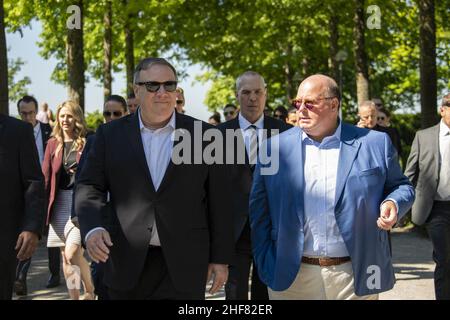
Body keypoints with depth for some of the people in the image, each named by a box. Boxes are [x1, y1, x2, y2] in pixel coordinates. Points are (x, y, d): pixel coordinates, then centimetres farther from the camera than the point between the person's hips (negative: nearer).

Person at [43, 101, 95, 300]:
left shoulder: (87, 143, -1)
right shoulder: (53, 144, 8)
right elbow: (45, 176, 6)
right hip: (60, 203, 4)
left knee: (72, 253, -15)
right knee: (65, 256, 9)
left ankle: (89, 291, 7)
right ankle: (74, 296, 20)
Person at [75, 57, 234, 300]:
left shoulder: (203, 134, 3)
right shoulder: (110, 134, 6)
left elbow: (218, 201, 4)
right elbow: (89, 187, 3)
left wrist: (220, 258, 3)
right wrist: (92, 229, -16)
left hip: (184, 265, -1)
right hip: (127, 264, 1)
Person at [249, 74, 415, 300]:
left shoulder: (374, 144, 2)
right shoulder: (275, 148, 4)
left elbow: (401, 186, 12)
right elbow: (259, 210, 6)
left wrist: (393, 204, -11)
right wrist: (265, 267, -1)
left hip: (355, 277, 0)